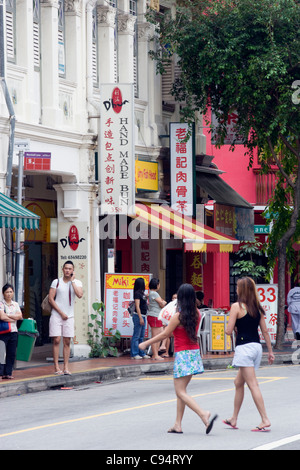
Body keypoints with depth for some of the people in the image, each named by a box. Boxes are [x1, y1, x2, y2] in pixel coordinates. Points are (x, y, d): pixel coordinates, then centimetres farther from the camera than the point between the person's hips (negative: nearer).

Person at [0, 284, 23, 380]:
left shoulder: (15, 304, 13)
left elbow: (20, 316, -1)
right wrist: (14, 318, -6)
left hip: (13, 331, 5)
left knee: (11, 354, 3)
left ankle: (8, 373, 7)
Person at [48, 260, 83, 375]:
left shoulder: (77, 283, 5)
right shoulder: (56, 282, 2)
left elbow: (80, 295, -14)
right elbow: (51, 299, -2)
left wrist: (72, 281, -10)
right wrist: (61, 313, -7)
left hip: (69, 316, 2)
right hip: (56, 315, -2)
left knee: (67, 342, 2)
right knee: (57, 340, -6)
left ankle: (66, 367, 4)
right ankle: (56, 367, -4)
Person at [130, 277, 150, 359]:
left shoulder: (142, 293, 14)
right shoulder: (137, 293, -12)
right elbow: (137, 306, -16)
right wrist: (140, 318, -20)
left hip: (143, 316, 9)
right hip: (138, 316, -9)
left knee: (141, 336, 12)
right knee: (136, 336, -6)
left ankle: (141, 353, 16)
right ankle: (134, 354, -4)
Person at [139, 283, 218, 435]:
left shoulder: (178, 316, -15)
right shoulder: (196, 314, 3)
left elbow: (165, 334, -7)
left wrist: (146, 343, 3)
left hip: (182, 354, -7)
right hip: (194, 352, 7)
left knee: (181, 392, -6)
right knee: (180, 390, 15)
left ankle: (204, 415, -24)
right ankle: (178, 424, 16)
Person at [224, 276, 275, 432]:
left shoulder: (237, 307, -9)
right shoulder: (257, 307, 10)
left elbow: (228, 331, -11)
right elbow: (265, 331, 11)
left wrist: (228, 324, 12)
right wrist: (270, 351, 15)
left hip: (244, 348, -7)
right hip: (257, 346, 8)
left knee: (253, 385, -8)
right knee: (238, 383, 18)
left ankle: (265, 419, -15)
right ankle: (234, 419, 24)